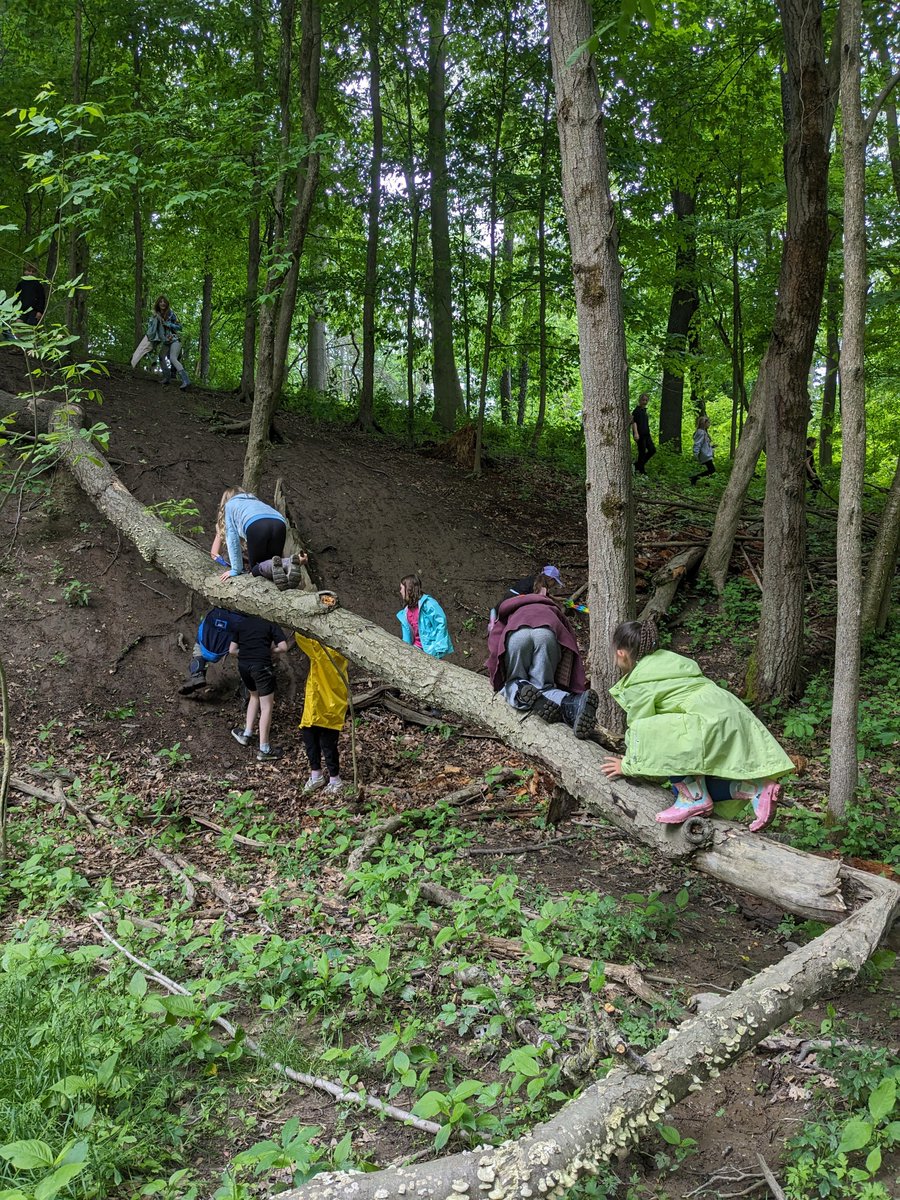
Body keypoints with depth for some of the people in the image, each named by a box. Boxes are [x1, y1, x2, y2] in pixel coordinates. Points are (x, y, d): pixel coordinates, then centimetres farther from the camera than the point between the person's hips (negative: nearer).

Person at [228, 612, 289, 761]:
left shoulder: (239, 625, 18)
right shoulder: (270, 625, 10)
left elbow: (232, 650, 11)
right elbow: (283, 648, -1)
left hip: (243, 665, 5)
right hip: (262, 666, -4)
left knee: (254, 696, 29)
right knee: (267, 706, -2)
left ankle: (247, 734, 28)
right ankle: (264, 750, -5)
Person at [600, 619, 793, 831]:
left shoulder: (638, 685, -5)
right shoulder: (666, 658, 21)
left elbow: (640, 730, -1)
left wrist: (627, 766, 17)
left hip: (713, 725, -10)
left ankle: (695, 798, -10)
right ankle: (757, 789, 1)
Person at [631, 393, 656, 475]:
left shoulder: (644, 410, 17)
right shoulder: (637, 410, -8)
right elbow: (633, 422, -15)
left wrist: (649, 433, 25)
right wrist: (636, 433, -25)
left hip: (646, 434, 9)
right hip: (640, 435, -9)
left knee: (652, 450, 6)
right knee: (642, 452, -6)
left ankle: (637, 465, 14)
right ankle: (641, 471, 3)